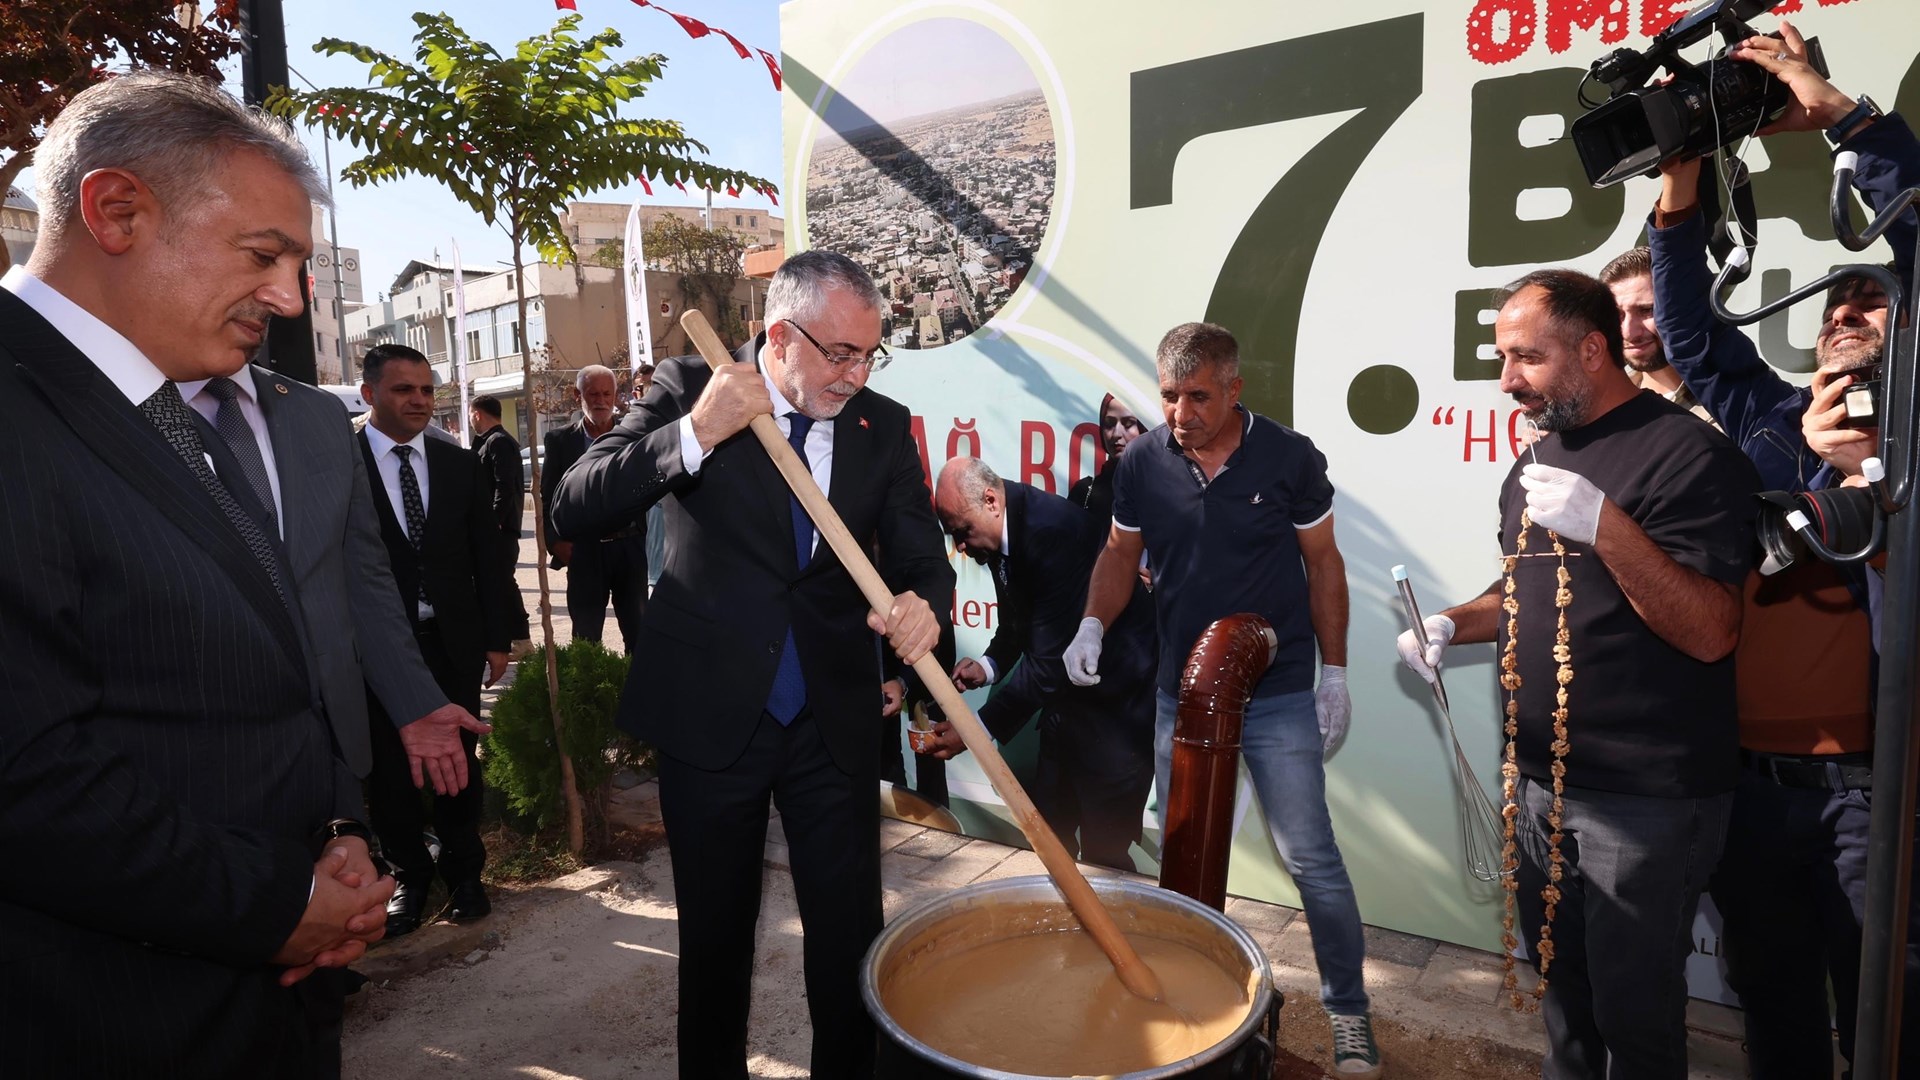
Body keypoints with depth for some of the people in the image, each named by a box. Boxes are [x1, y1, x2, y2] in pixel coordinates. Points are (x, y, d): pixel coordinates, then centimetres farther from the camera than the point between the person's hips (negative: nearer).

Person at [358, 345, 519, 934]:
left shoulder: (462, 465, 5)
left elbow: (488, 558, 7)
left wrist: (498, 637, 4)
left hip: (454, 642, 2)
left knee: (459, 760, 11)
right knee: (389, 770, 10)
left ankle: (463, 871, 30)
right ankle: (409, 877, 30)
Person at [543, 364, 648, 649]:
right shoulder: (560, 439, 2)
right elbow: (547, 497, 4)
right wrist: (555, 541, -7)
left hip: (630, 548, 0)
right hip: (584, 551, 0)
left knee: (639, 634, 8)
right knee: (585, 638, 9)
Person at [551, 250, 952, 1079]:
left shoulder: (885, 424, 1)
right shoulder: (691, 390, -6)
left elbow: (919, 551, -1)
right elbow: (575, 510, -12)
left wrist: (922, 602, -25)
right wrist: (695, 433, -24)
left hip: (833, 720, 2)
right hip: (709, 715, -1)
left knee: (851, 931, 8)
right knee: (715, 932, 17)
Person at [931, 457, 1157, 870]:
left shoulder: (1054, 529, -28)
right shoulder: (1001, 532, 0)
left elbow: (1048, 660, -28)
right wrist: (988, 665, -5)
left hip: (1116, 702, -9)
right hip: (1068, 697, 9)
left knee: (1104, 851, -1)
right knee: (1049, 839, 17)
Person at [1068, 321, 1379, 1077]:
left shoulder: (1289, 457, -11)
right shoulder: (1140, 464, -5)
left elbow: (1322, 563, -2)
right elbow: (1121, 554, 7)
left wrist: (1334, 673, -2)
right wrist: (1094, 624, -10)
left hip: (1279, 698, -3)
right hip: (1180, 695, 3)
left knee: (1311, 859, 2)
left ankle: (1348, 1013, 22)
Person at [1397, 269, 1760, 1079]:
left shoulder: (1687, 453, -14)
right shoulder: (1535, 462, 10)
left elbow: (1710, 634, -21)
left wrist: (1604, 523, -32)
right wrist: (1452, 624, 3)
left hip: (1644, 800, -7)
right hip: (1536, 784, 7)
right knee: (1563, 992, 20)